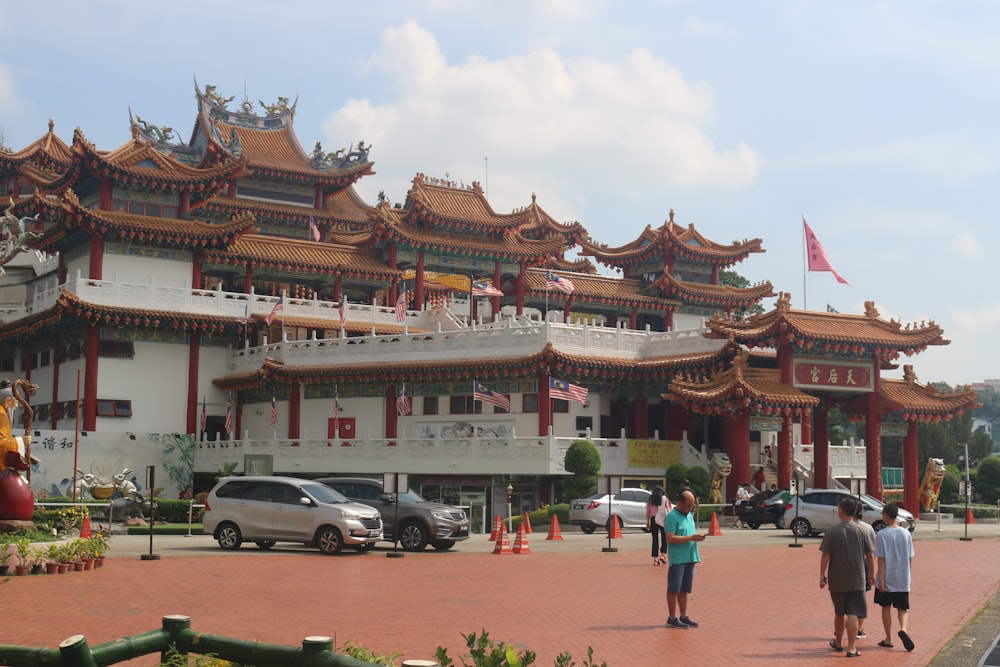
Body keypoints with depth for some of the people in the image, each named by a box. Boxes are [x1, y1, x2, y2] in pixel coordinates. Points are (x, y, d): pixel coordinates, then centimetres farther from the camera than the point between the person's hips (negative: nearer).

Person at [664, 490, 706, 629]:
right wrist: (691, 538, -21)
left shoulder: (689, 516, 16)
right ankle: (672, 618, 1)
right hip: (677, 559, -8)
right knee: (674, 589, -3)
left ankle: (684, 616, 19)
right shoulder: (672, 517, -11)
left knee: (684, 590, 13)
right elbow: (671, 538, -18)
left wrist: (698, 537, 2)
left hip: (690, 558, 8)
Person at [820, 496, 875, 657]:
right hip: (856, 580, 0)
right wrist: (872, 575, 14)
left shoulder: (832, 532, -7)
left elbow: (825, 556, -7)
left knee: (839, 613, 16)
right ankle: (852, 648, -5)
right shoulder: (861, 531, -3)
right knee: (853, 614, 0)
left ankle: (838, 642, 32)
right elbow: (870, 555, 2)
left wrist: (822, 576, 1)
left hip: (837, 580, 0)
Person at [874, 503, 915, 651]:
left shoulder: (882, 535, -11)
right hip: (903, 579, 3)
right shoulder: (906, 534, 1)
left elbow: (880, 558, -12)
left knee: (886, 607, 10)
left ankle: (888, 639, 15)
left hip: (887, 578, -3)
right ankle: (903, 628, -16)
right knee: (902, 608, 12)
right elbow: (910, 557, 5)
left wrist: (880, 579, -11)